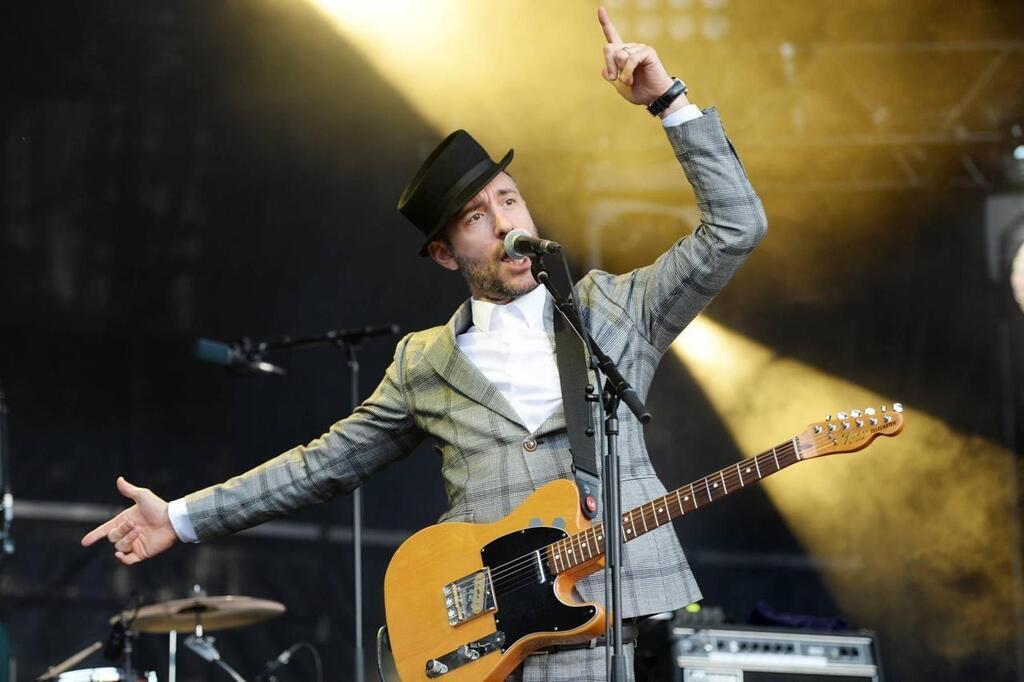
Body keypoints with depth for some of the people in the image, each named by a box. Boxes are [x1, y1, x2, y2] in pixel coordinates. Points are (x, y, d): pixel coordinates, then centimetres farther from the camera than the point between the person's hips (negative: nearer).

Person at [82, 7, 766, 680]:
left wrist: (668, 98, 0)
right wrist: (183, 517, 13)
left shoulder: (616, 308, 11)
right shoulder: (426, 362, 14)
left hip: (634, 620, 0)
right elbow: (326, 462, 18)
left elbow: (736, 225, 7)